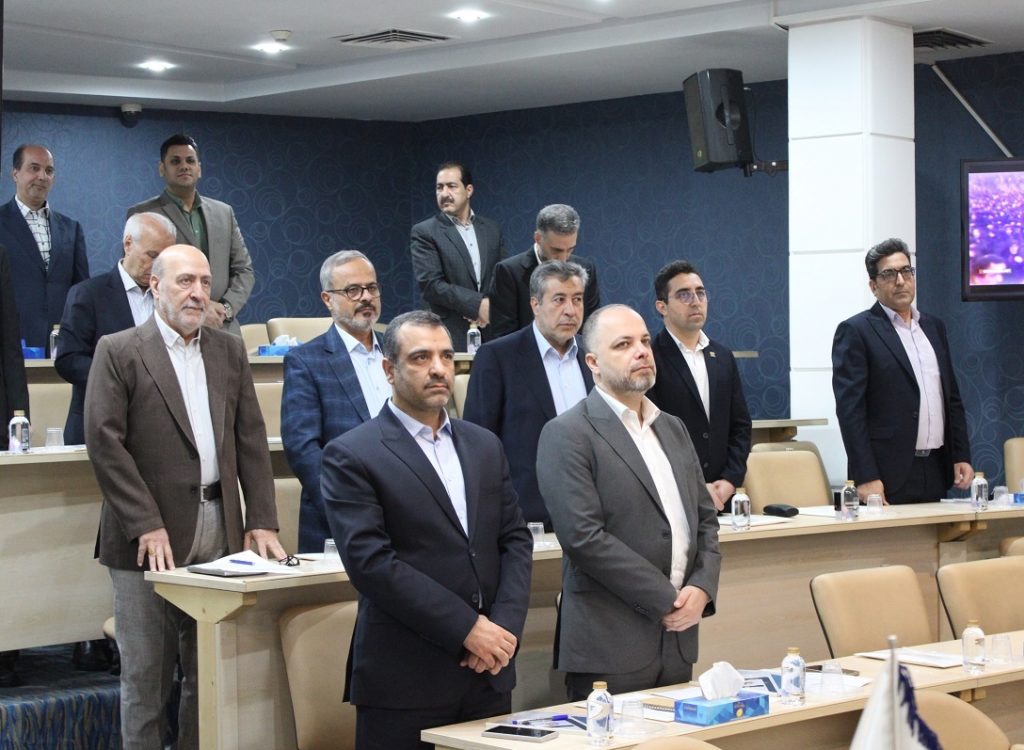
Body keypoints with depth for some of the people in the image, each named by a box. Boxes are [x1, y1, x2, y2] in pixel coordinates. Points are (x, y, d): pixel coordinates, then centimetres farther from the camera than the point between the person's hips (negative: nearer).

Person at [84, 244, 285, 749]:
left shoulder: (229, 350, 13)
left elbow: (250, 438, 11)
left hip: (219, 534, 4)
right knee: (145, 678, 2)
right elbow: (105, 442, -9)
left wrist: (262, 520, 1)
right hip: (149, 540, -4)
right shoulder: (117, 352, -2)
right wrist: (146, 526, -15)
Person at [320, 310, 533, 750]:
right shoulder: (351, 456, -4)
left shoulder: (485, 446, 14)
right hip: (404, 681, -5)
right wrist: (466, 627, -15)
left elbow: (515, 540, 11)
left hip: (489, 672, 5)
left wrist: (505, 626, -6)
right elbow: (369, 560, -13)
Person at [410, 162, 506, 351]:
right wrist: (477, 304, -13)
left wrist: (490, 306, -8)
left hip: (492, 333, 3)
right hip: (451, 335, -3)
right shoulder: (424, 232, 0)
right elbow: (430, 284, -8)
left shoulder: (492, 229, 13)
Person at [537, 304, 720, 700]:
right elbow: (584, 537, -16)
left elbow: (705, 517, 18)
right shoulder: (567, 435, -7)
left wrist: (702, 587, -1)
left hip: (678, 638, 7)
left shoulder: (673, 429, 17)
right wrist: (666, 600, -14)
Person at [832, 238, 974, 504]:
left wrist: (962, 456, 10)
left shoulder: (934, 327, 17)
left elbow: (952, 399, 20)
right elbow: (850, 409, -10)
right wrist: (866, 479, -17)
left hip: (936, 473, 6)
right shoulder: (855, 332, -4)